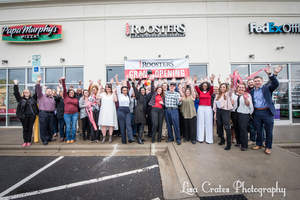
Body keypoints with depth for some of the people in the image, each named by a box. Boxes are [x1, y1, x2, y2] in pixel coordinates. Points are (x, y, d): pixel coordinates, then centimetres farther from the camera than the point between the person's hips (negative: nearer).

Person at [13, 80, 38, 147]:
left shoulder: (32, 99, 11)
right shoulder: (20, 99, 7)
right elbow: (16, 93, 0)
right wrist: (15, 85, -5)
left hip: (32, 115, 1)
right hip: (24, 116, -1)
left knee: (30, 128, 4)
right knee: (25, 129, 4)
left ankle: (29, 141, 12)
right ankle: (25, 141, 12)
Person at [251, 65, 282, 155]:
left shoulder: (267, 88, -1)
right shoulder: (252, 91, 9)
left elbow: (276, 84, -20)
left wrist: (271, 74, -33)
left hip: (267, 112, -3)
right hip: (257, 113, 3)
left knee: (268, 131, 6)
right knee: (258, 130, 14)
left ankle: (268, 147, 20)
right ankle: (259, 144, 29)